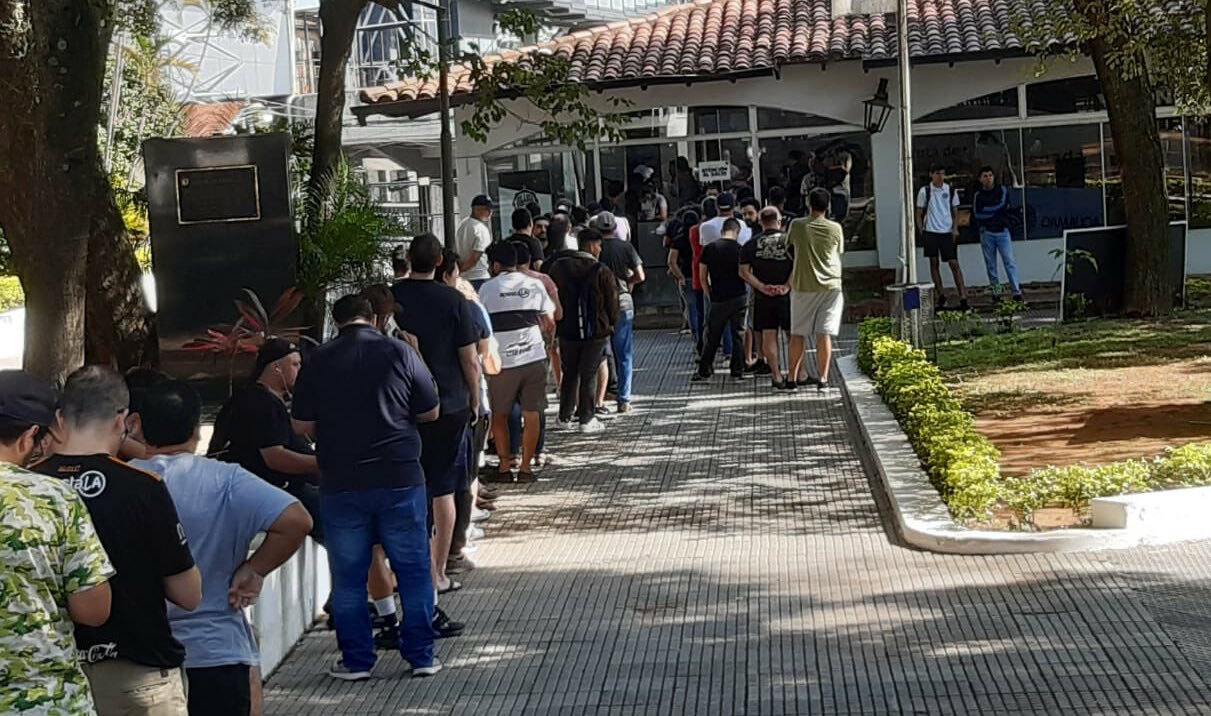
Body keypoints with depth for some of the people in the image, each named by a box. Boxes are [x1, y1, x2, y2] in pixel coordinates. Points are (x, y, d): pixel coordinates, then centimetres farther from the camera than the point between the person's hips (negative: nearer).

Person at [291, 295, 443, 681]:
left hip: (340, 485, 1)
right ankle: (422, 655, 14)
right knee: (414, 570, 10)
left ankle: (357, 660, 14)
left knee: (348, 577, 10)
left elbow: (303, 425, 3)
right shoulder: (400, 352, -4)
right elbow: (430, 412, 3)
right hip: (400, 479, 0)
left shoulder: (317, 361, -2)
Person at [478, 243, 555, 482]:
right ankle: (526, 466, 9)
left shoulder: (488, 288, -4)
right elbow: (549, 323, 10)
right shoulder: (534, 285, 4)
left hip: (502, 361, -2)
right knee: (531, 415, 8)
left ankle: (505, 465, 12)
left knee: (499, 414, 13)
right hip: (534, 357, 2)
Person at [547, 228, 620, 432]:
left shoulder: (559, 267, 0)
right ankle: (586, 419, 4)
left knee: (569, 373, 16)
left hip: (567, 331, 4)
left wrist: (556, 323, 17)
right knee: (589, 375, 3)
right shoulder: (602, 272, -12)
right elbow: (612, 302, -7)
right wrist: (611, 324, 9)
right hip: (596, 331, -4)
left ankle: (565, 417, 21)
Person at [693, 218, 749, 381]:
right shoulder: (739, 249, -4)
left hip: (718, 300, 1)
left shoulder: (709, 248, 0)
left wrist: (711, 296, 12)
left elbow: (703, 278, 2)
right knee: (738, 335, 7)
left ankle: (704, 371, 12)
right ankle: (738, 371, 8)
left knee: (713, 338, 9)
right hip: (739, 297, -1)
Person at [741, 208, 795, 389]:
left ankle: (776, 375, 5)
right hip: (786, 296, -1)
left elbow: (744, 272, -5)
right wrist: (787, 286, -14)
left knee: (768, 336, 6)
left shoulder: (751, 245, 1)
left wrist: (762, 287, -9)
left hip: (762, 297, 1)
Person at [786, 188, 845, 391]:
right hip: (830, 285, 0)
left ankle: (794, 376, 15)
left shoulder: (797, 226, -4)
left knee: (798, 333, 10)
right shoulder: (835, 228, -4)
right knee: (824, 333, -1)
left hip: (803, 286, 0)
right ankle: (823, 378, -5)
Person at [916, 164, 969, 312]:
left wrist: (955, 229, -3)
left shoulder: (951, 191, 4)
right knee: (934, 263, 4)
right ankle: (941, 296, 13)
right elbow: (919, 213, 5)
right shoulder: (924, 191, 0)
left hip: (947, 232, 0)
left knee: (954, 263, -5)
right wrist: (921, 231, -3)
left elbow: (955, 212, 10)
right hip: (931, 232, 0)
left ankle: (963, 297, -6)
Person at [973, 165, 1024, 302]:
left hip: (1002, 231, -1)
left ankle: (1017, 291, -10)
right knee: (990, 264, 3)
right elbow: (976, 215, -5)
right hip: (987, 233, 1)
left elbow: (1003, 205, -9)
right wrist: (996, 211, -5)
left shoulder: (1002, 190, 6)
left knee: (1010, 261, -7)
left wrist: (986, 211, -2)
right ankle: (996, 292, 10)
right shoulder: (978, 195, 6)